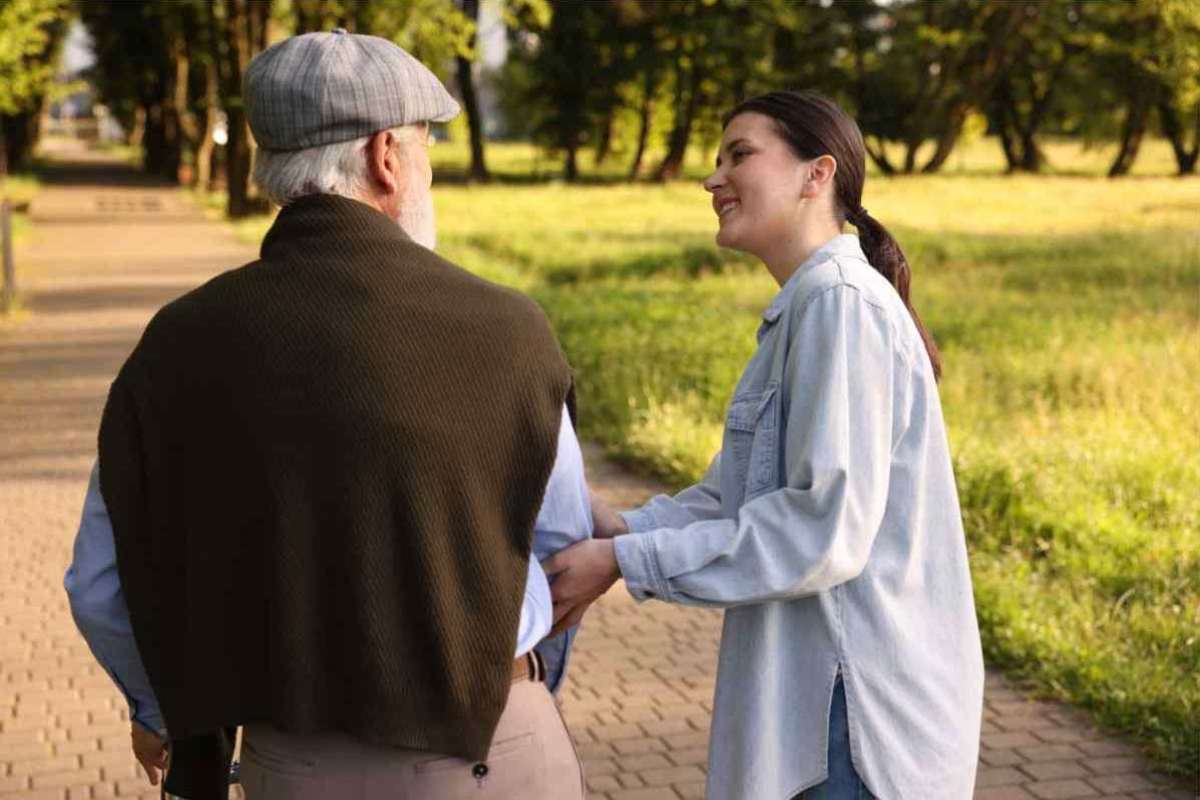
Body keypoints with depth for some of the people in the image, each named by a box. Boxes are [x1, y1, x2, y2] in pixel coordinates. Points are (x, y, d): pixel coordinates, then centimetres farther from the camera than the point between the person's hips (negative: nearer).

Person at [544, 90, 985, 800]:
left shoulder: (843, 303, -17)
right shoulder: (801, 313, 14)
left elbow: (825, 528, -24)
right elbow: (734, 493, 13)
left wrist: (626, 561, -20)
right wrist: (627, 528, -3)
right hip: (814, 687, 9)